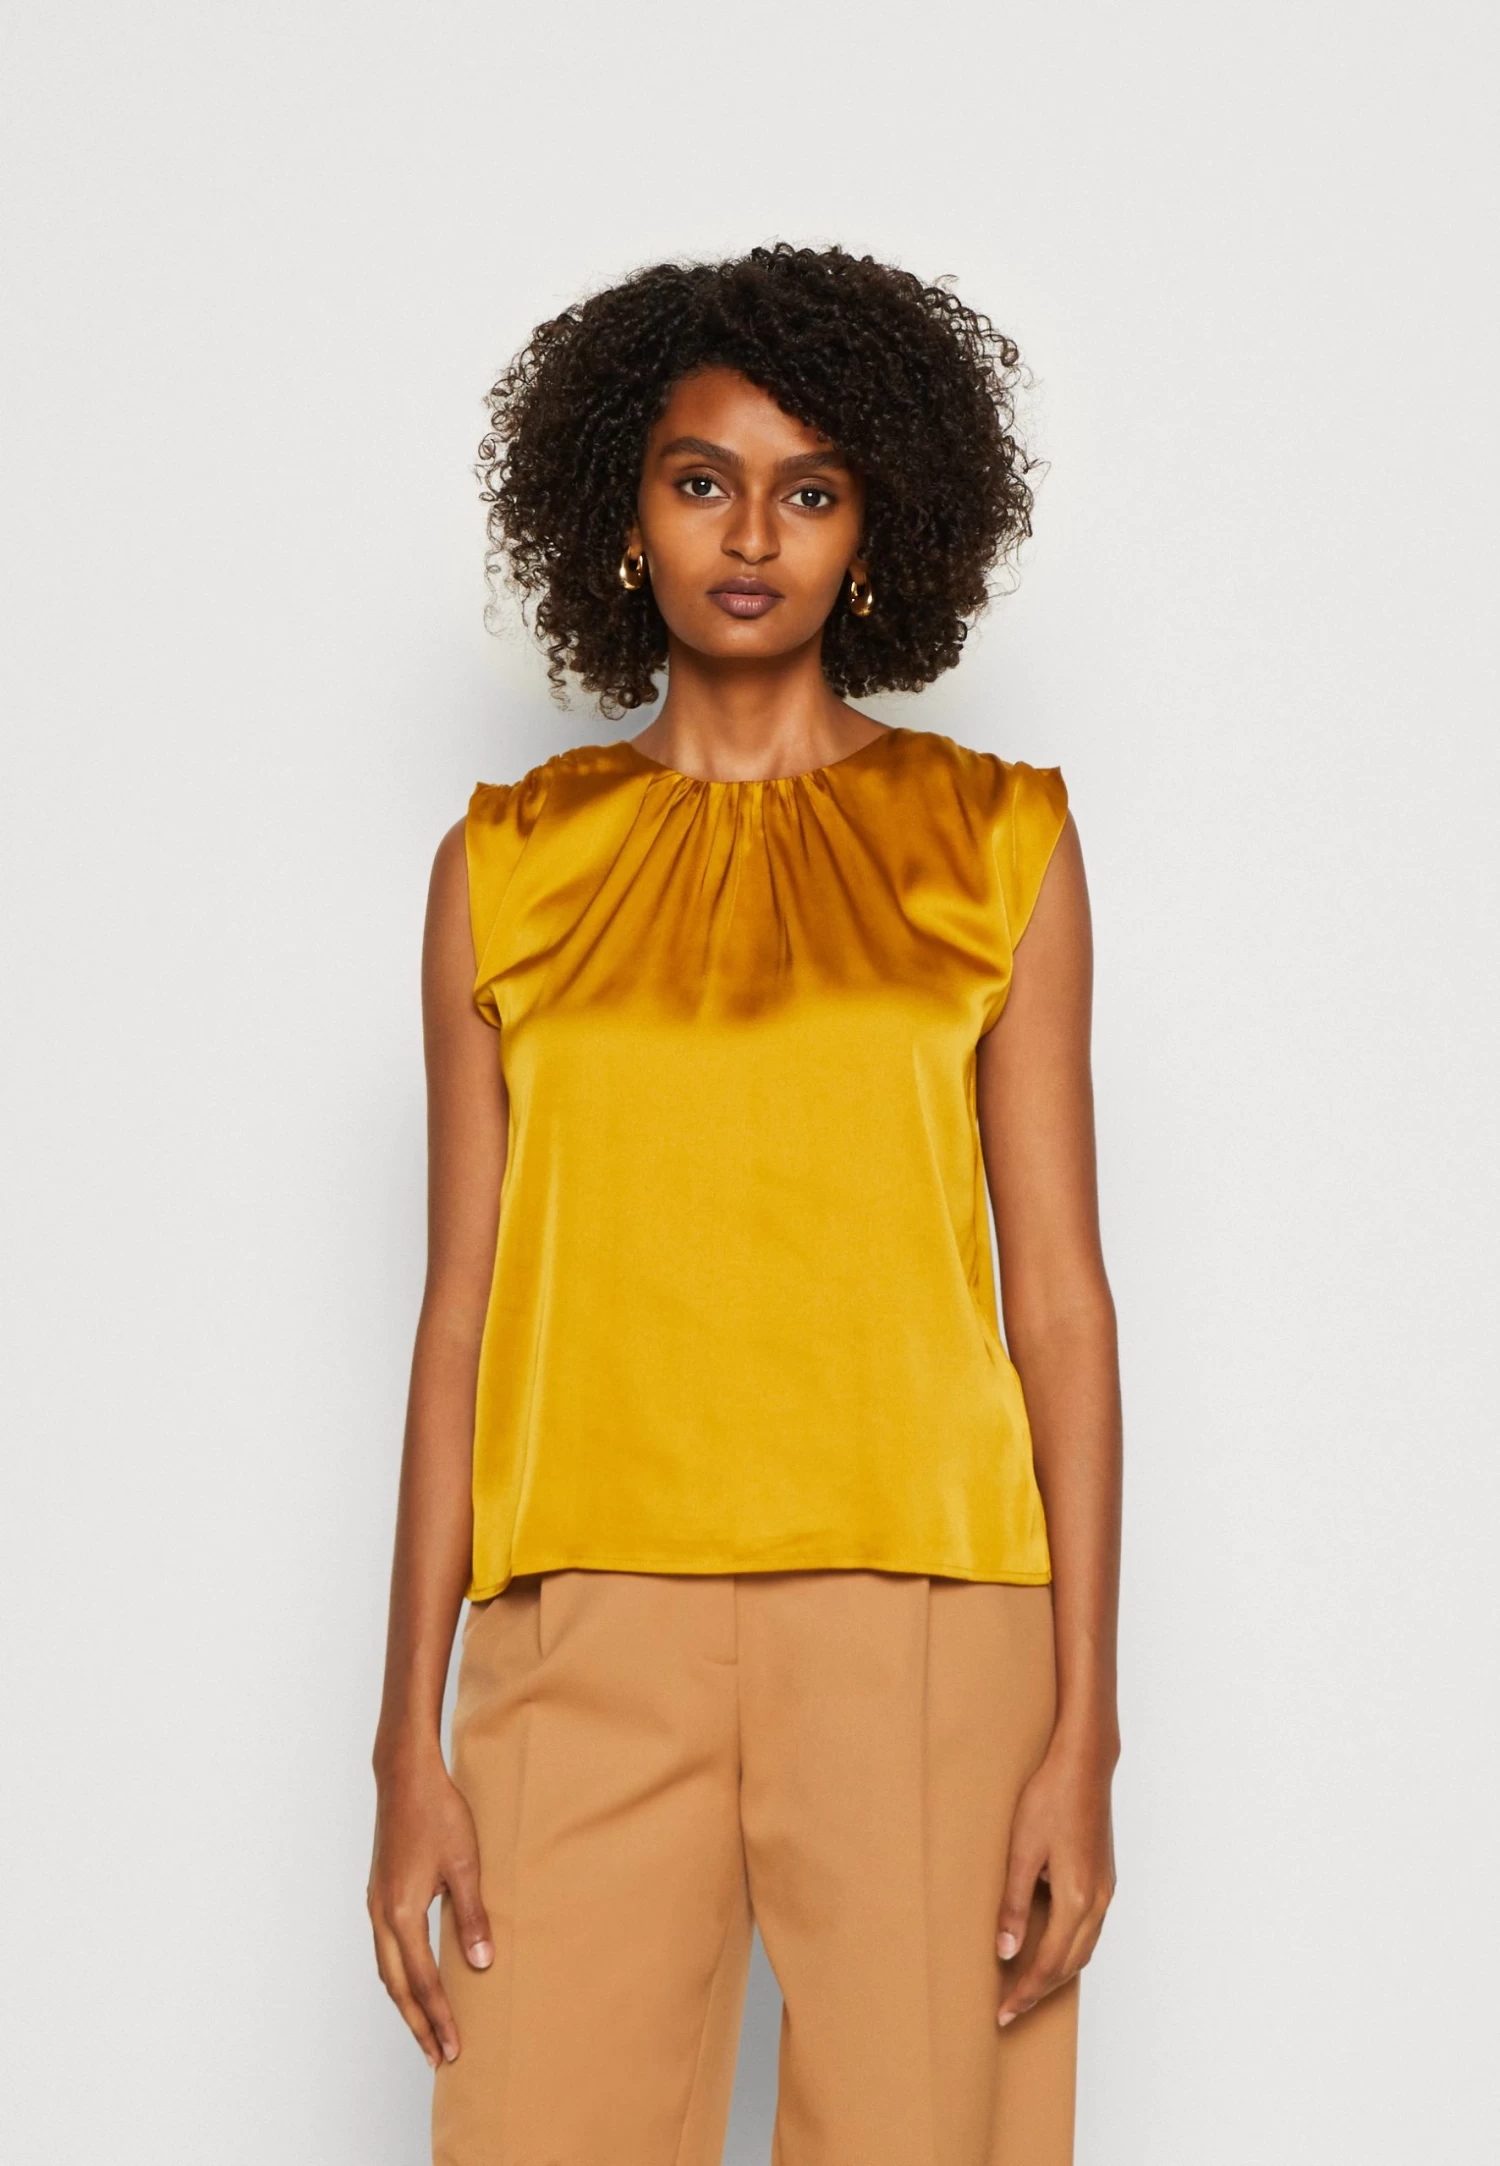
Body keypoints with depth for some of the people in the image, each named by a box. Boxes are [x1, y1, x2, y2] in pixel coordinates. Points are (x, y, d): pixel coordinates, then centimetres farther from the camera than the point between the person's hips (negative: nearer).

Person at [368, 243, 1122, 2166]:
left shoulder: (995, 840, 8)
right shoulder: (510, 862, 10)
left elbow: (1060, 1290, 4)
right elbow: (464, 1304, 8)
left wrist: (1083, 1727, -4)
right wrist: (408, 1739, 3)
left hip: (920, 1611, 0)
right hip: (587, 1625, 1)